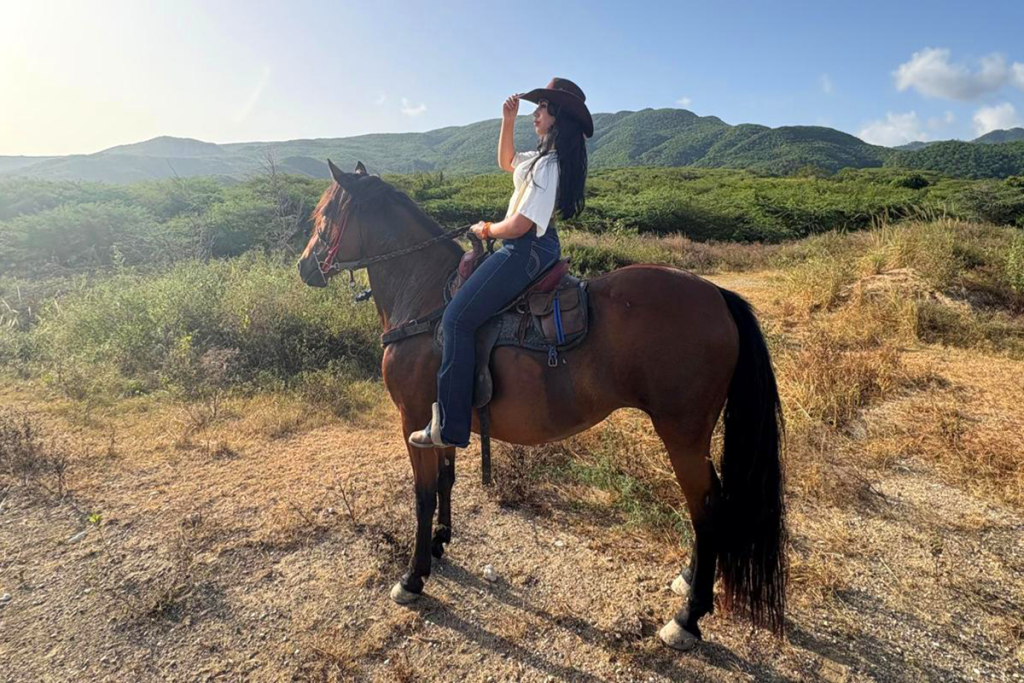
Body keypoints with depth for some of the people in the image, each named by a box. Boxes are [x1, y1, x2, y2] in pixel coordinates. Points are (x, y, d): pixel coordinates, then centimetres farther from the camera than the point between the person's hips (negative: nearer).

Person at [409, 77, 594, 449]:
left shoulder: (549, 165, -20)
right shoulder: (545, 156, 13)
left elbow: (520, 224, -24)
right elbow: (507, 162, 31)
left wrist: (488, 230, -4)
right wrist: (508, 121, 17)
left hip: (525, 251, -12)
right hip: (536, 249, 12)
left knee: (457, 319, -16)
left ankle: (450, 427, -13)